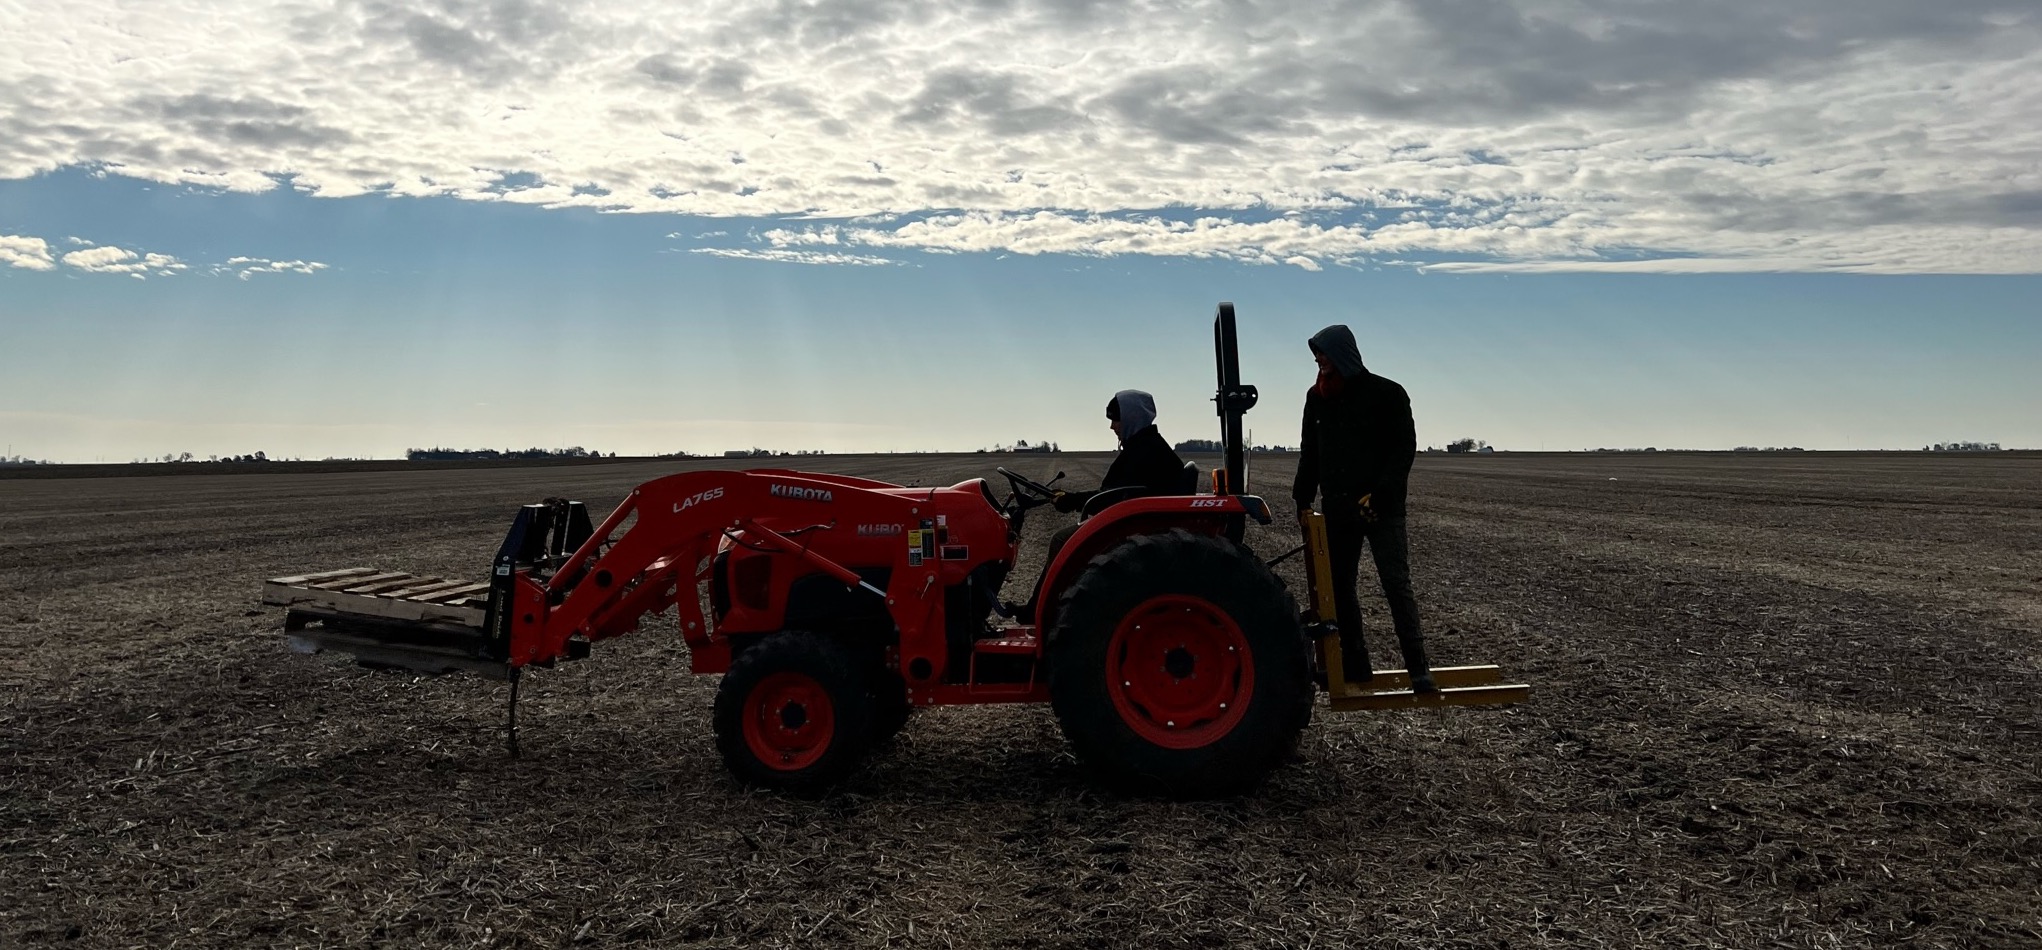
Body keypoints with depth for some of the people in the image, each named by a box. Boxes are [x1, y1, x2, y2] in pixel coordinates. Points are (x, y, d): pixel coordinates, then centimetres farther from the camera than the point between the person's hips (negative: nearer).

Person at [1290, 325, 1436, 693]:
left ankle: (1419, 669, -4)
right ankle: (1354, 665, 16)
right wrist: (1303, 498, 9)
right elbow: (1309, 453, 15)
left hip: (1382, 509, -5)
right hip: (1338, 509, 5)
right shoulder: (1317, 397, 9)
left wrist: (1380, 494, -17)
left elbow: (1405, 448, -9)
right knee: (1339, 587, 7)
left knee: (1397, 586, -8)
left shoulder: (1386, 393, -5)